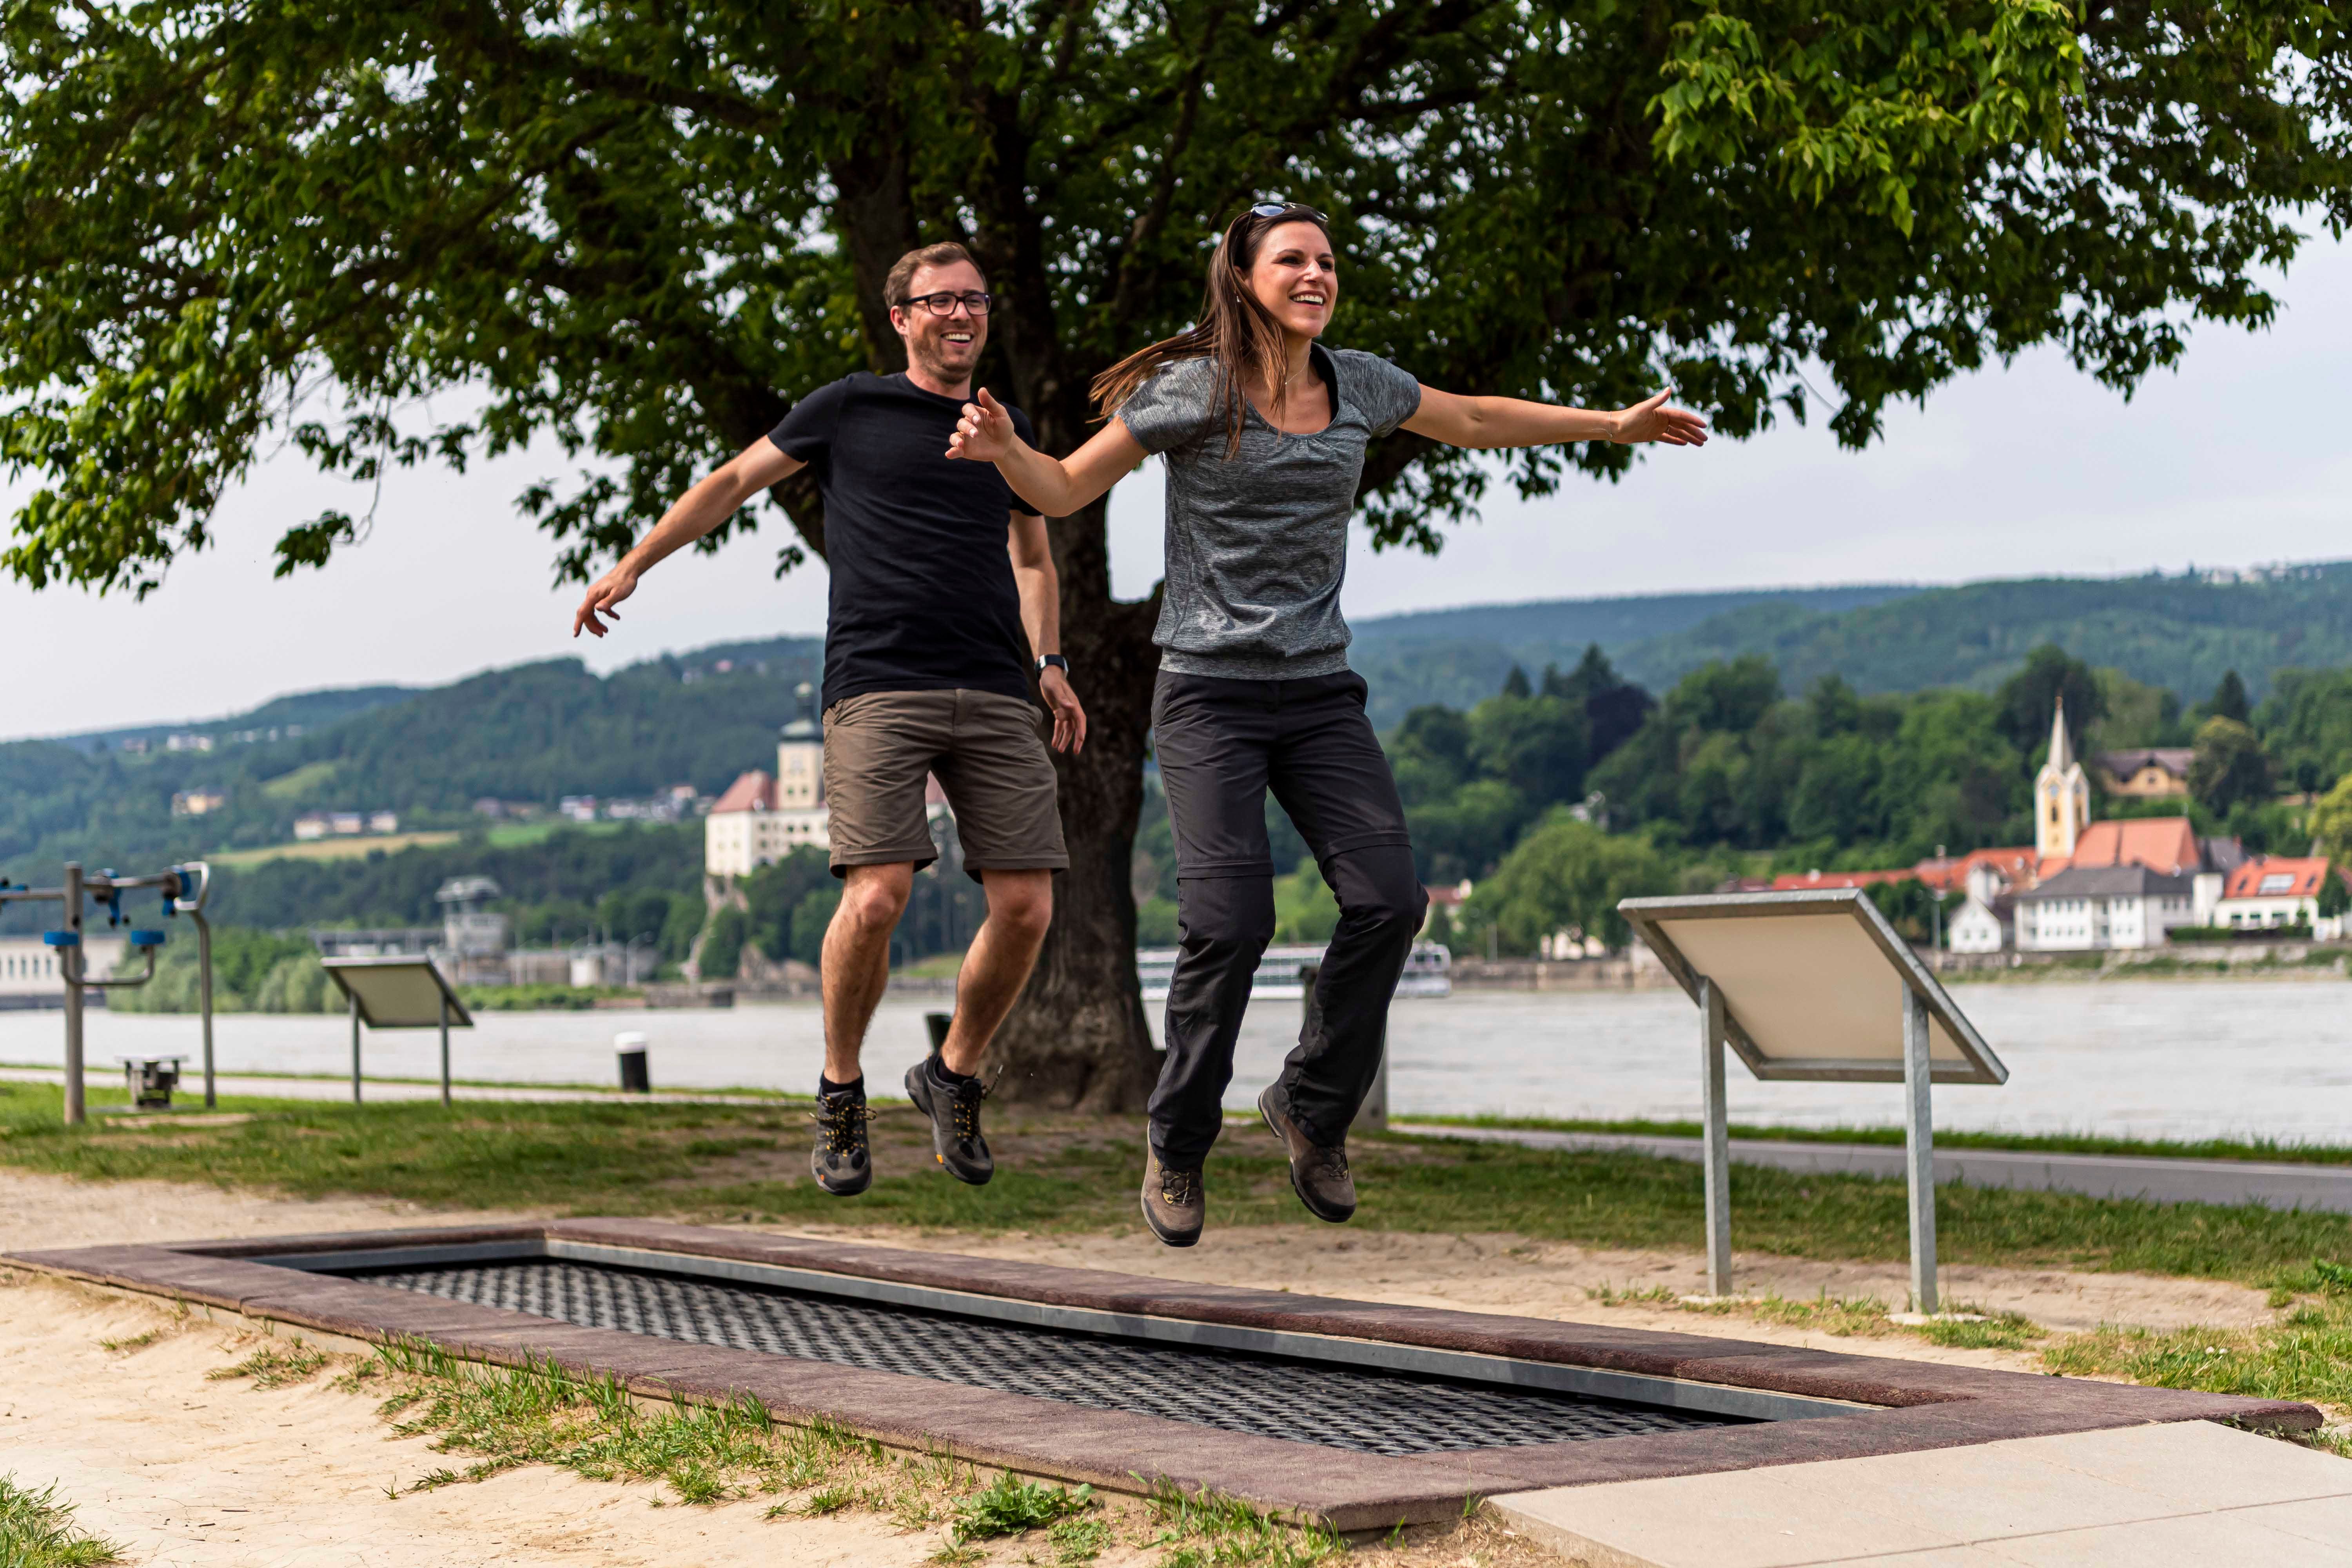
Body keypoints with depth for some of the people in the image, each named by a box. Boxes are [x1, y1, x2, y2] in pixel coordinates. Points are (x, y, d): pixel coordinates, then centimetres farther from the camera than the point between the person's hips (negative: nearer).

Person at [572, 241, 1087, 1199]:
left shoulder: (1009, 431, 21)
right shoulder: (850, 411, 11)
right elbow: (731, 483, 20)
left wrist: (1051, 666, 21)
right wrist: (630, 568, 20)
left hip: (995, 698, 4)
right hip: (878, 688, -4)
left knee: (1026, 908, -8)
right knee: (877, 896, -19)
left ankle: (954, 1077, 17)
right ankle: (840, 1092, 5)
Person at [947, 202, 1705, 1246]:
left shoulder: (1358, 384, 9)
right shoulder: (1190, 392, -4)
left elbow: (1472, 422, 26)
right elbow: (1065, 490, 0)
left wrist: (1613, 425, 30)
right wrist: (1004, 447, -21)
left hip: (1320, 692, 5)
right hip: (1209, 693, -5)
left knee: (1387, 899, -11)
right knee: (1230, 924, -15)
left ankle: (1311, 1103, 13)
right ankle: (1177, 1149, 7)